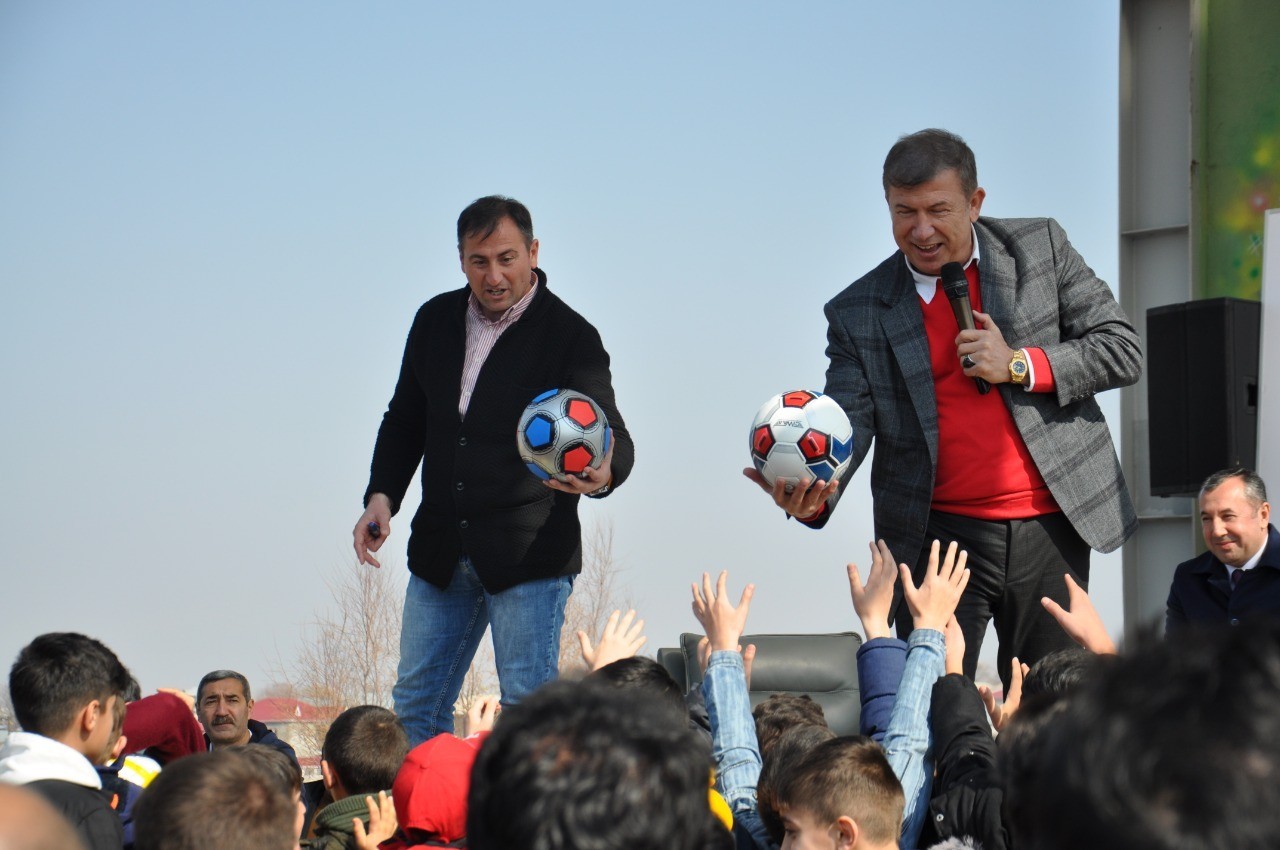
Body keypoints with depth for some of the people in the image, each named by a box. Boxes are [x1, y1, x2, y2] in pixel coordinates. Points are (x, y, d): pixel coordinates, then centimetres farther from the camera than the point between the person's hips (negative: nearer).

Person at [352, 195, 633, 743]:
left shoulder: (571, 337, -8)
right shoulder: (435, 321, 8)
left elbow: (612, 435, -14)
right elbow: (405, 420, 19)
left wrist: (605, 473, -38)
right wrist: (382, 495, 4)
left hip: (529, 552, -6)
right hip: (441, 550, 6)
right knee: (414, 705, 10)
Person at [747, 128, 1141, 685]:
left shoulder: (1040, 248, 4)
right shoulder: (859, 313, 2)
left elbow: (1122, 351, 4)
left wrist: (1019, 366, -10)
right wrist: (813, 497, -26)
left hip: (1049, 530, 1)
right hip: (938, 537, -1)